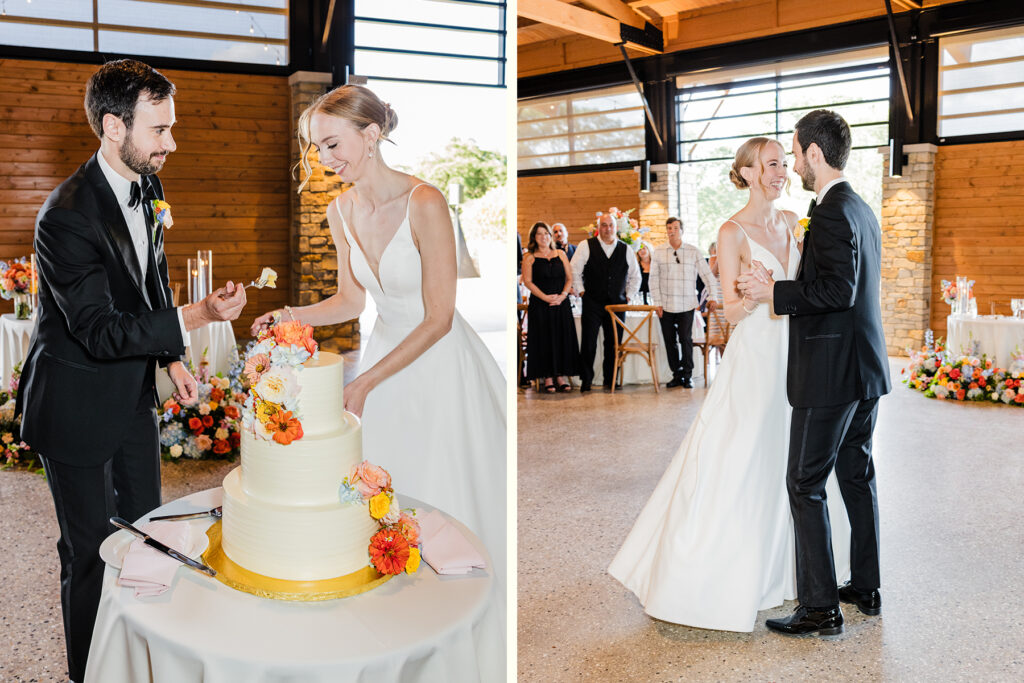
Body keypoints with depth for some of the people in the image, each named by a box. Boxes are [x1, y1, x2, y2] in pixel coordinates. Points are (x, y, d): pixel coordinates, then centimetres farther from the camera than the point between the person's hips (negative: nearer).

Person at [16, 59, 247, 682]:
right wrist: (195, 318, -36)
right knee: (89, 549, 7)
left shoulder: (149, 187, 1)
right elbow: (100, 331, -29)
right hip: (78, 406, -8)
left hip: (134, 394, 8)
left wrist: (172, 359, 7)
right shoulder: (67, 216, -25)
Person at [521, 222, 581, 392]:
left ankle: (562, 376, 7)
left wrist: (563, 295, -8)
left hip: (561, 303, 3)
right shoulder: (529, 257, 2)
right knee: (544, 339, -2)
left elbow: (569, 278, 9)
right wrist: (546, 297, -15)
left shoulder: (560, 254, 12)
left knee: (563, 338, 1)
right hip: (540, 305, -3)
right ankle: (548, 378, 3)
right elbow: (527, 281, -6)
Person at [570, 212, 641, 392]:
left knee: (614, 344, 4)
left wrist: (628, 296, 9)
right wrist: (581, 291, -2)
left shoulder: (625, 249, 9)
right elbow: (574, 270, 3)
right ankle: (586, 380, 7)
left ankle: (610, 381, 13)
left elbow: (635, 275, 18)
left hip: (617, 303, 2)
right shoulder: (586, 246, 1)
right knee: (588, 343, -3)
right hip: (592, 303, -2)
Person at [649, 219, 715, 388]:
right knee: (670, 341, 5)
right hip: (666, 305, 2)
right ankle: (676, 375, 16)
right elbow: (653, 279, 5)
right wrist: (657, 303, -1)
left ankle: (688, 375, 8)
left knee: (686, 340, -3)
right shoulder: (659, 253, 5)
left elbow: (707, 275, 4)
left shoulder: (693, 252, 3)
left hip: (686, 305, -1)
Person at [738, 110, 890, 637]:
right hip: (866, 368, 10)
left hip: (831, 372, -10)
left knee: (806, 484, -2)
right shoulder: (862, 209, 14)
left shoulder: (831, 213, -17)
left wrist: (775, 293, -17)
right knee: (857, 474, 17)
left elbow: (838, 290, -26)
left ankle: (821, 608, 4)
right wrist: (779, 286, 19)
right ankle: (866, 588, 29)